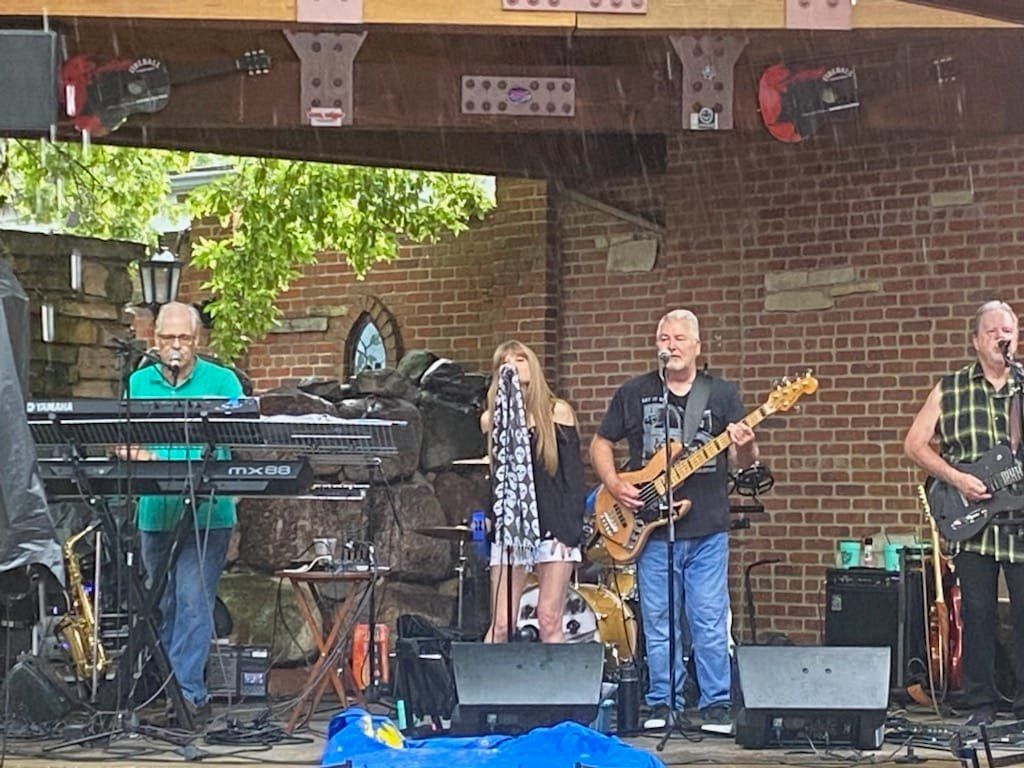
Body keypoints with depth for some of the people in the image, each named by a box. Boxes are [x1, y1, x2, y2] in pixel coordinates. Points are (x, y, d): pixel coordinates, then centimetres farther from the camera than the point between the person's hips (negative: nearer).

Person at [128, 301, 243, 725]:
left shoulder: (222, 381, 3)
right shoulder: (139, 382, 12)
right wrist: (140, 454, -17)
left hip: (206, 512, -4)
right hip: (155, 511, 4)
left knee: (193, 605, -11)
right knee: (163, 608, 11)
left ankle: (189, 693, -10)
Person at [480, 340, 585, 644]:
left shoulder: (557, 412, 4)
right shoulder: (491, 419, 11)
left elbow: (574, 475, 1)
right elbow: (489, 479, 12)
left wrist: (571, 530, -6)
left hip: (553, 527, -2)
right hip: (508, 529, 2)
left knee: (550, 622, -3)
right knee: (500, 625, -2)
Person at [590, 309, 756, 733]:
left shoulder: (722, 394, 6)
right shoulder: (633, 393, 6)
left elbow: (743, 460, 3)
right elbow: (600, 444, 13)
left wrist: (744, 448, -20)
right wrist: (614, 485, -3)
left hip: (707, 529, -1)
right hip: (652, 528, 1)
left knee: (710, 622, -1)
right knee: (658, 623, 5)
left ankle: (717, 705, 8)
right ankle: (663, 705, 14)